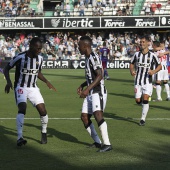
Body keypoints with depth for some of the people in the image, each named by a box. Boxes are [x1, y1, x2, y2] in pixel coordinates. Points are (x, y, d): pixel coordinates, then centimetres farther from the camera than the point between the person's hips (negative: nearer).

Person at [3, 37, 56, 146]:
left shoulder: (39, 59, 1)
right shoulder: (20, 57, -15)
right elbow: (7, 68, -3)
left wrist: (47, 82, 9)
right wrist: (8, 81, -17)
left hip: (33, 88, 5)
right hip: (21, 87, -5)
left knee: (43, 111, -6)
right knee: (22, 108, -27)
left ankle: (44, 133, 21)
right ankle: (20, 138, -30)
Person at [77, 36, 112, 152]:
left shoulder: (94, 57, -14)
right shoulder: (88, 58, 16)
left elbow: (100, 76, -24)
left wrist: (87, 89, -29)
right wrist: (82, 86, 22)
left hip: (98, 91, -10)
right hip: (90, 93, 10)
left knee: (98, 114, -24)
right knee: (84, 117, 8)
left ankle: (107, 144, -27)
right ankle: (97, 142, 17)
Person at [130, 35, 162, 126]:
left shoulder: (152, 55, -4)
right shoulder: (137, 54, 3)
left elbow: (159, 65, 5)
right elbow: (132, 63, 18)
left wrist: (154, 71, -14)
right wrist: (132, 71, -2)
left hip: (148, 81, -3)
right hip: (138, 81, 3)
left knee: (145, 99, -14)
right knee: (138, 101, 2)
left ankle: (143, 119, -5)